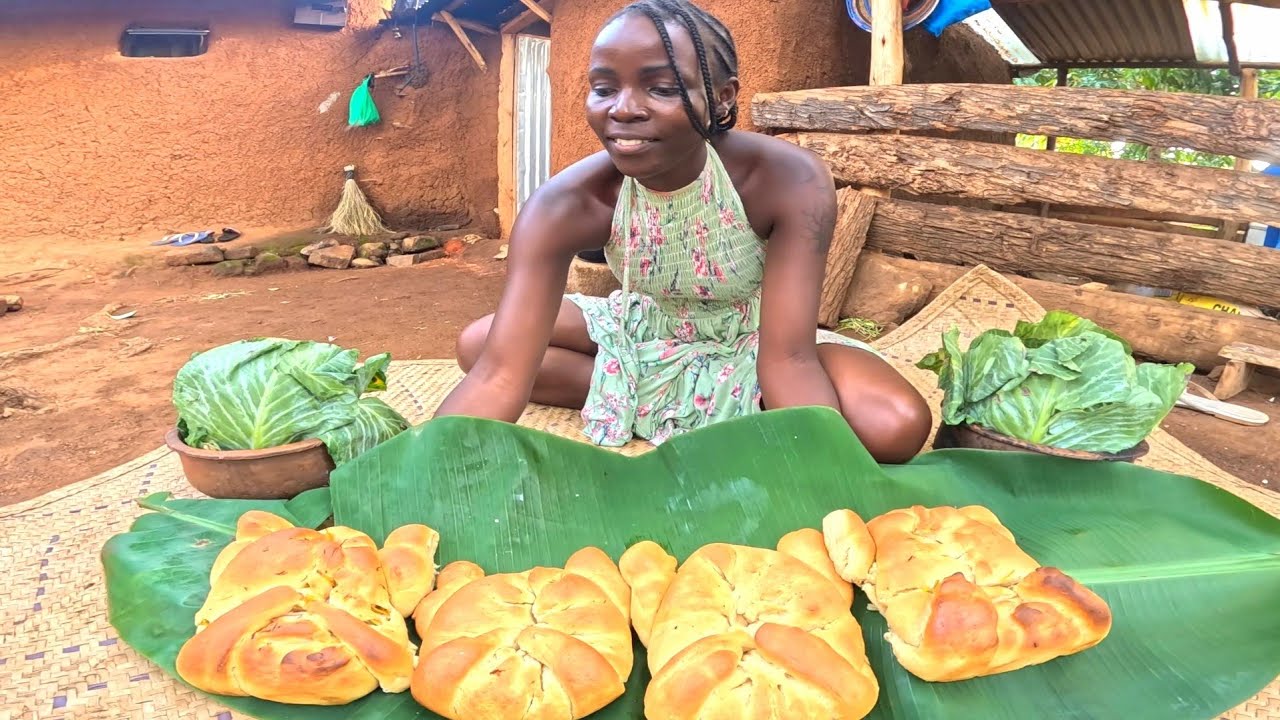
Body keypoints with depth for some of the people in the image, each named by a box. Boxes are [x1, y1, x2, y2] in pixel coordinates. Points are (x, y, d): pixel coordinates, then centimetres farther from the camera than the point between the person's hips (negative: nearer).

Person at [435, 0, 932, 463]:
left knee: (897, 424, -27)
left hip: (754, 337, -2)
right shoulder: (565, 205, -27)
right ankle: (724, 403, -11)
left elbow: (788, 358, -35)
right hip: (645, 329, 3)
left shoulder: (789, 182, -31)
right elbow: (499, 373, -34)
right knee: (476, 343, -11)